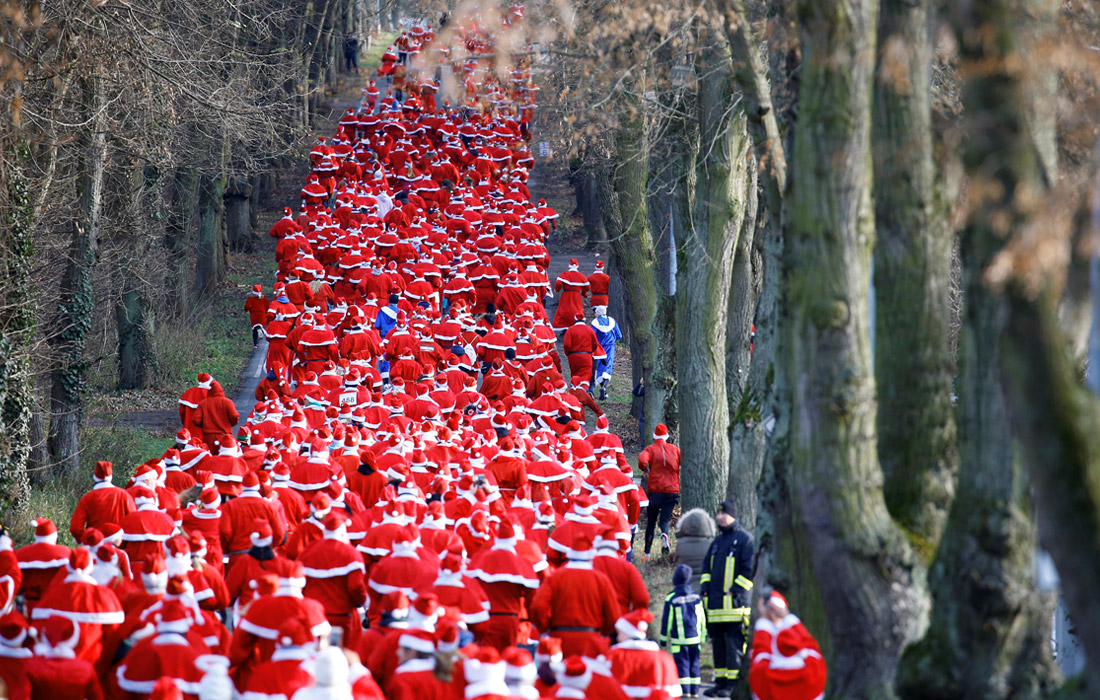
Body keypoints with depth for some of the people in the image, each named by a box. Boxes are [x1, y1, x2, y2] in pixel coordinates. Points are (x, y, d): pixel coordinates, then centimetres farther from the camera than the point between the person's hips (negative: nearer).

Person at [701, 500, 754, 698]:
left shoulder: (744, 539, -3)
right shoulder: (717, 541, 20)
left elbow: (750, 569, -9)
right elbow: (706, 566, 27)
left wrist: (735, 591, -14)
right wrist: (705, 587, 11)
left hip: (735, 603, -8)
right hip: (716, 604, 8)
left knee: (734, 645, -9)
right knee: (718, 644, 9)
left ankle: (733, 683, -8)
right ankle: (721, 681, 14)